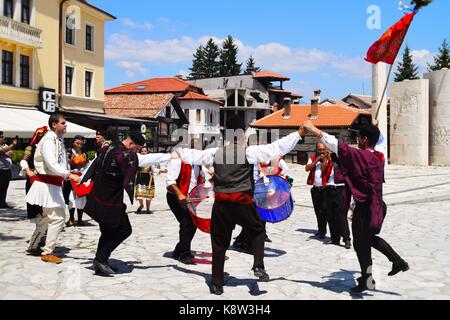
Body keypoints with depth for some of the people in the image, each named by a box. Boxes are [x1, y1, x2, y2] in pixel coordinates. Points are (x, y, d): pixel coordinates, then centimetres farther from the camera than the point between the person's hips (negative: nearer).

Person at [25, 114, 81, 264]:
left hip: (54, 183, 10)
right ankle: (48, 253, -4)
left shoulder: (59, 140, 13)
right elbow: (51, 164, -30)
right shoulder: (48, 141, -17)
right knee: (58, 217, -11)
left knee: (47, 216, 20)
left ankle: (32, 245, 34)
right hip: (47, 183, -10)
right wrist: (69, 175, -40)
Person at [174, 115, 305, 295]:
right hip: (243, 204, -2)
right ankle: (258, 266, 8)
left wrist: (178, 152, 37)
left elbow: (194, 156, 17)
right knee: (258, 231, 24)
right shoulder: (251, 152, -5)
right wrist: (299, 133, 4)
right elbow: (278, 147, -5)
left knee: (219, 243, 11)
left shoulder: (215, 153, 4)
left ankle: (217, 283, 16)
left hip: (221, 205, 2)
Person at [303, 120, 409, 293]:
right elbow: (381, 140, 23)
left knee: (361, 243, 6)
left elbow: (334, 144, -19)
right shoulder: (380, 155, 0)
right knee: (370, 237, 26)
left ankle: (367, 280, 14)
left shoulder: (359, 155, -20)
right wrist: (375, 128, 34)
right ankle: (398, 261, 23)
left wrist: (313, 129, -13)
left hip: (364, 207, -8)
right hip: (377, 205, 8)